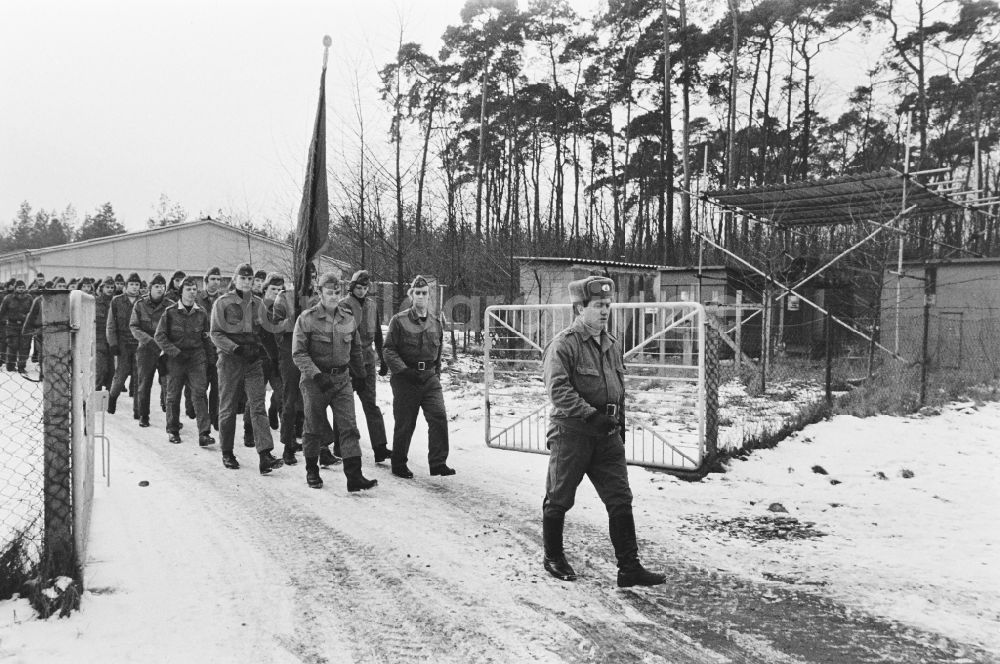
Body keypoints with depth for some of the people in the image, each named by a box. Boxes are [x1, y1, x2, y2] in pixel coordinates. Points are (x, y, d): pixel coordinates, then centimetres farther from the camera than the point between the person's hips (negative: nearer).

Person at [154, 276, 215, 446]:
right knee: (173, 395, 8)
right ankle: (173, 431, 24)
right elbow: (159, 335, -3)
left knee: (199, 394, -9)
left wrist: (208, 355, 8)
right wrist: (174, 351, -12)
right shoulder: (170, 312, -2)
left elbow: (206, 337, 15)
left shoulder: (201, 313, 6)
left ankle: (204, 434, -12)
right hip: (175, 359, -1)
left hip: (197, 358, 1)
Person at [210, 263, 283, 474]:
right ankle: (227, 453, 23)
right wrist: (236, 348, -18)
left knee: (258, 406, -8)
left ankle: (265, 455, -16)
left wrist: (259, 347, 0)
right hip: (230, 361, -2)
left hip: (254, 361, 2)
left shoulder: (257, 303, 10)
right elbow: (216, 334, -6)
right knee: (228, 408, 8)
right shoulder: (222, 303, -2)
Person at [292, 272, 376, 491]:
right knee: (314, 428, 9)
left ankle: (354, 476, -6)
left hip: (342, 378, 3)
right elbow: (298, 353, -11)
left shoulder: (348, 318, 6)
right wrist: (316, 375, -21)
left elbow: (355, 349, 19)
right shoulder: (307, 319, -8)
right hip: (315, 380, -3)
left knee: (349, 427, -5)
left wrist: (359, 374, 21)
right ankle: (312, 471, 28)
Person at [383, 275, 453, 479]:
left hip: (430, 378, 4)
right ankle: (399, 465, 19)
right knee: (405, 423, 3)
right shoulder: (399, 321, -5)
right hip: (405, 378, -4)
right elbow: (388, 350, -7)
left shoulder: (435, 323, 11)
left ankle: (438, 463, -1)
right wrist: (404, 370, -15)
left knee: (439, 417, -8)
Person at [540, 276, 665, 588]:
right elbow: (558, 391, -23)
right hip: (571, 433, -6)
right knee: (559, 499, 8)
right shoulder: (563, 345, -13)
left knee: (620, 500, 4)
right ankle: (553, 558, 27)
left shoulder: (613, 345, 12)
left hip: (607, 434, 7)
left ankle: (629, 567, 9)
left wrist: (619, 425, 20)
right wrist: (591, 415, -28)